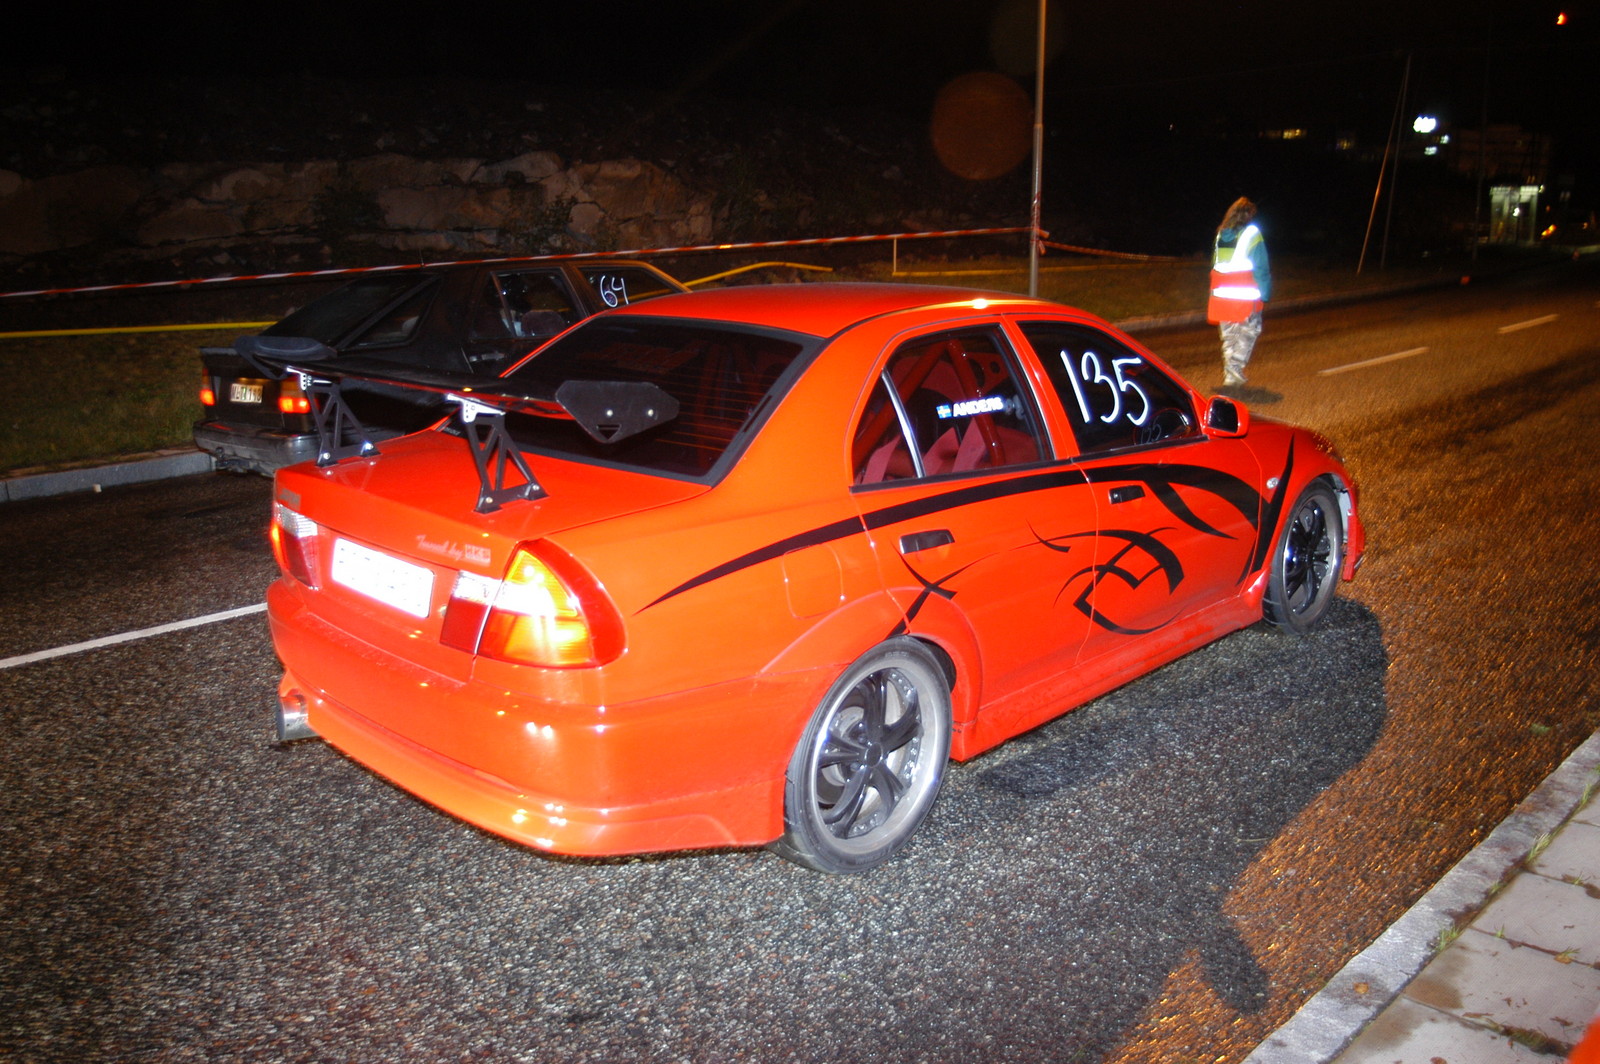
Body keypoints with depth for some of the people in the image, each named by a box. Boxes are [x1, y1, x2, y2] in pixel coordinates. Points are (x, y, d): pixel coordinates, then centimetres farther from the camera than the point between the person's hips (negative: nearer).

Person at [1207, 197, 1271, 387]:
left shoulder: (1220, 234, 10)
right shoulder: (1252, 233, -6)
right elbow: (1262, 268, -6)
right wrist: (1265, 294, -1)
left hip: (1222, 294, 5)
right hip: (1247, 296, -5)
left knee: (1229, 336, 13)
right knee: (1248, 332, 4)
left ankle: (1230, 373, 14)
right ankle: (1235, 371, -7)